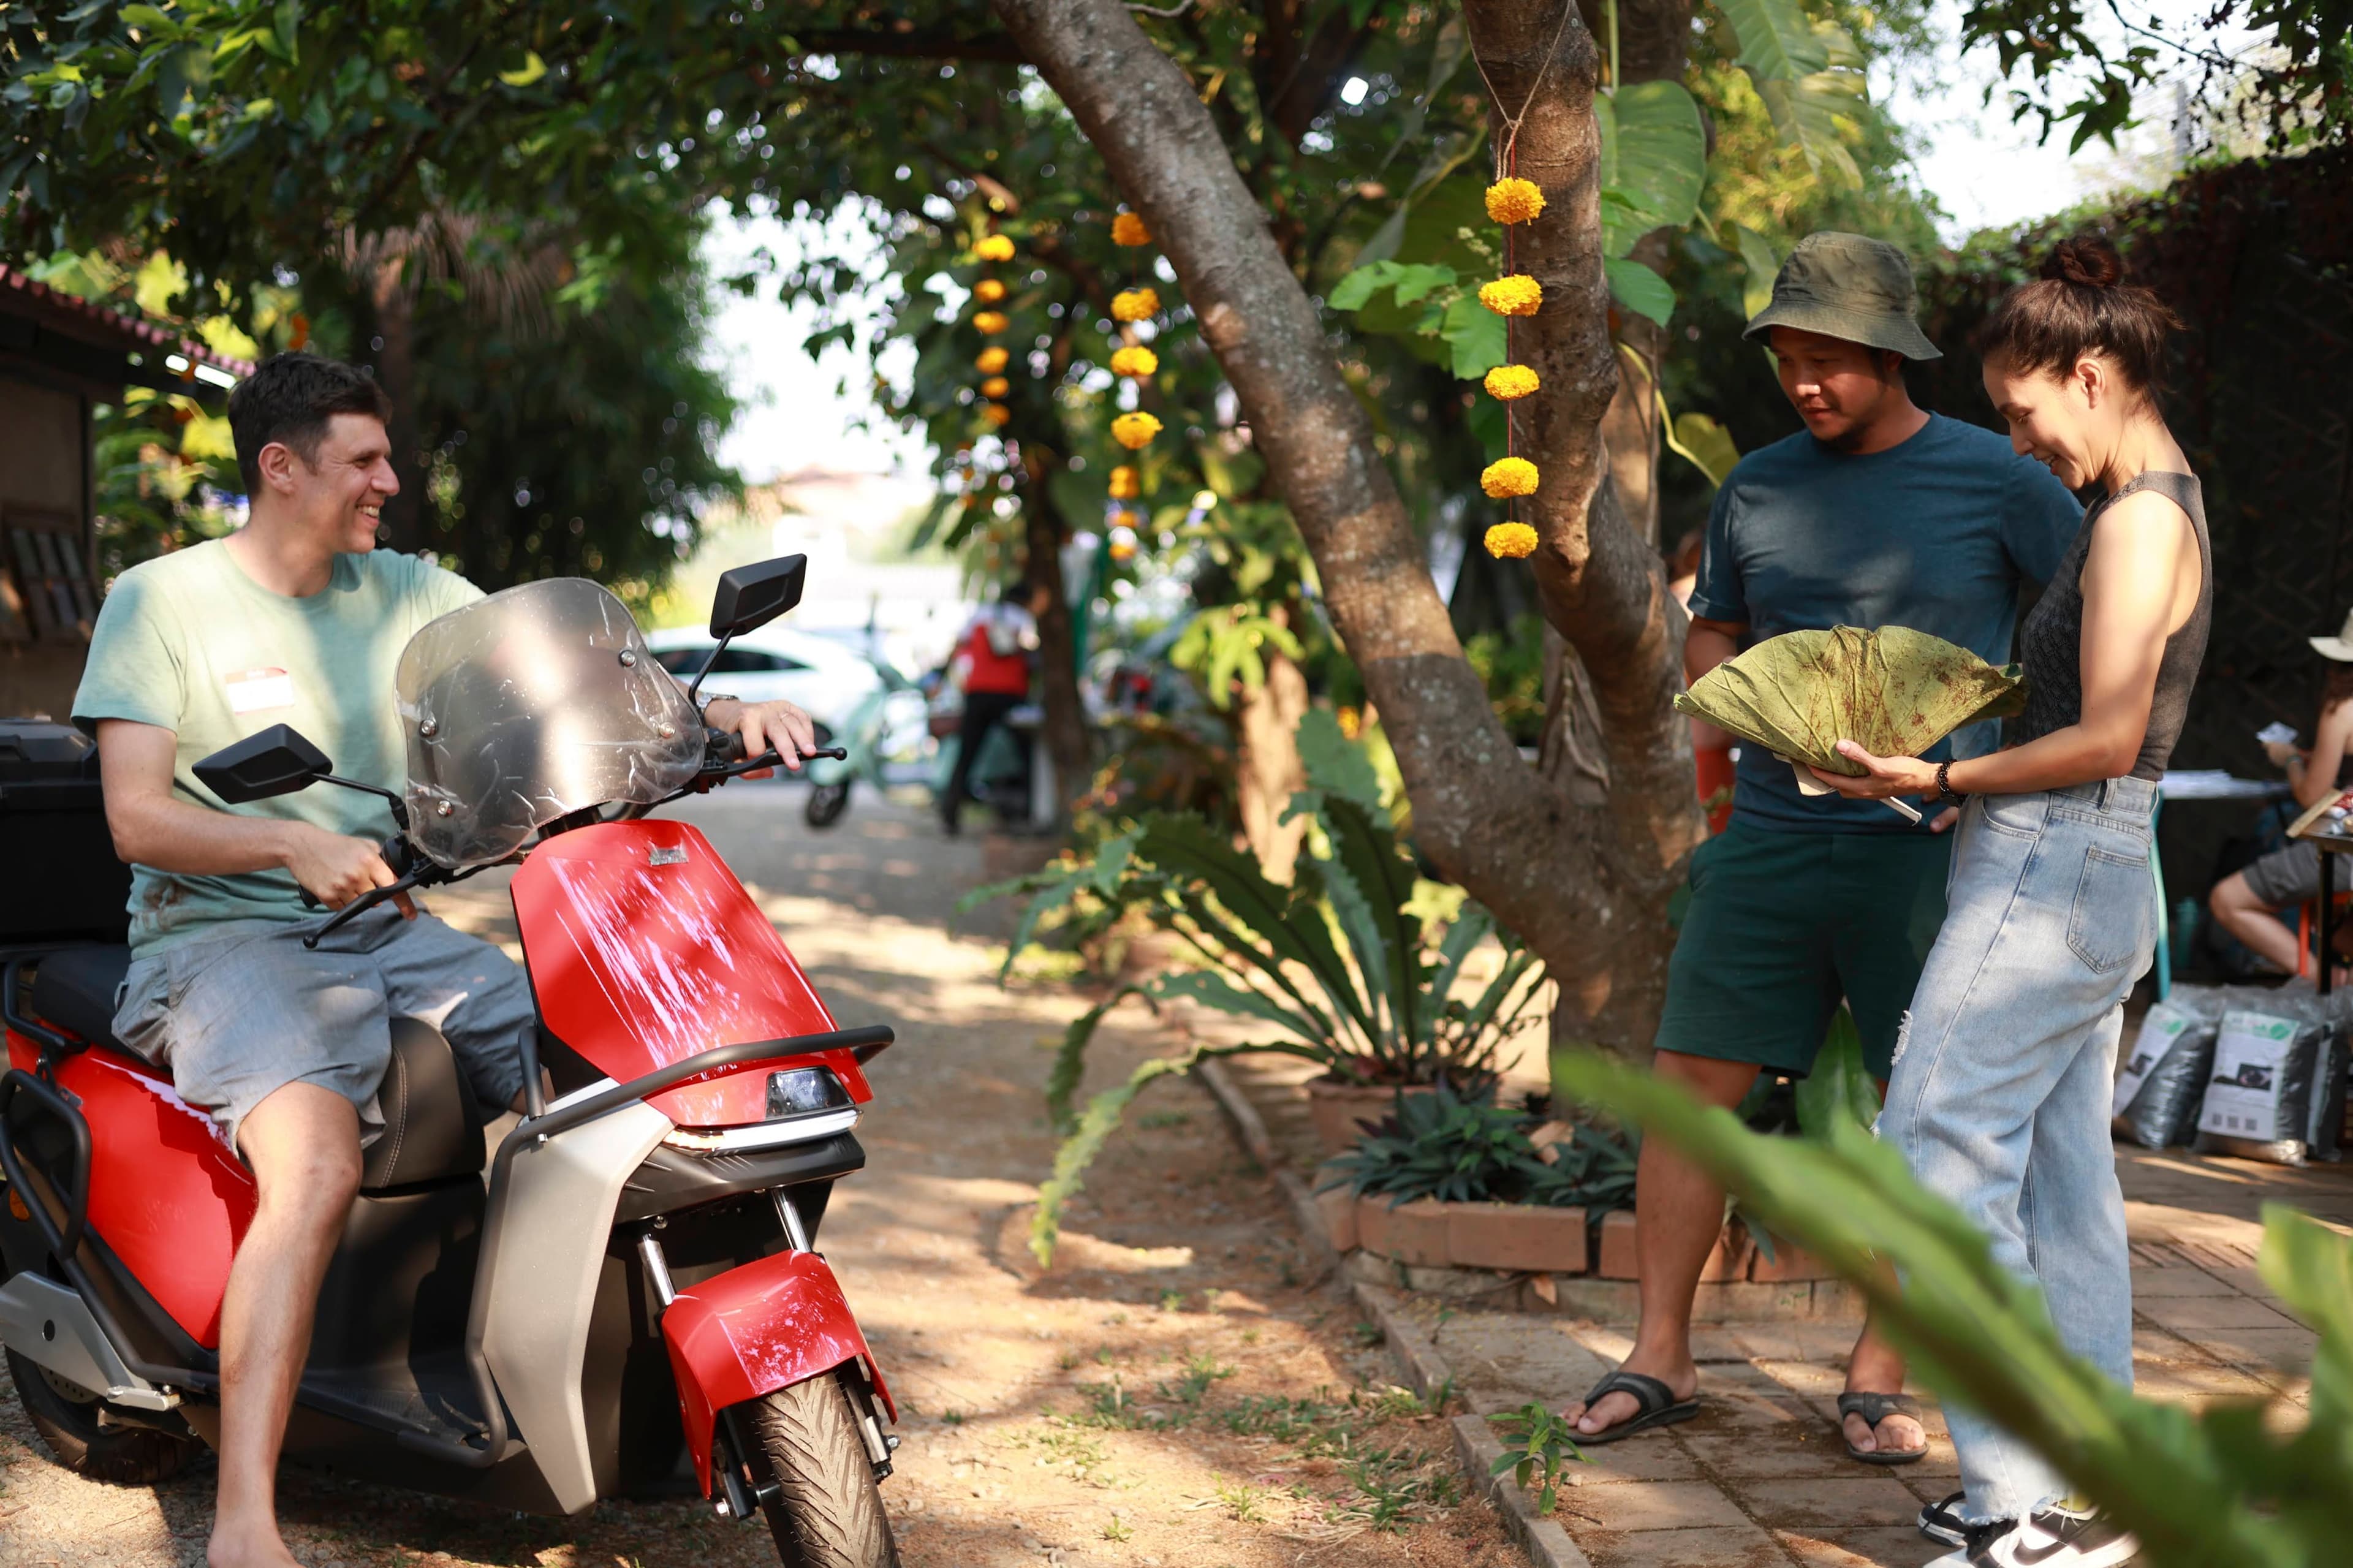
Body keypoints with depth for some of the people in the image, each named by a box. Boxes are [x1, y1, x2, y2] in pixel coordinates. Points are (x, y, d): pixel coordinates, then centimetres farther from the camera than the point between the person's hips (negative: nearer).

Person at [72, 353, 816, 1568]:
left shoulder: (407, 594, 12)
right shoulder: (161, 601, -1)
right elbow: (138, 818, -9)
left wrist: (729, 714, -15)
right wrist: (301, 845, -26)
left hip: (388, 931, 6)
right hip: (221, 937, -5)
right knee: (317, 1167, -34)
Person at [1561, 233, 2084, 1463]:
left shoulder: (1997, 482, -2)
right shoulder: (1758, 488, 9)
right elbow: (1710, 630, 22)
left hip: (1923, 847, -3)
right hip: (1769, 838, 3)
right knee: (1693, 1084, 1)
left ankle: (1877, 1377, 17)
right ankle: (1659, 1358, 12)